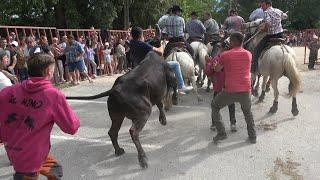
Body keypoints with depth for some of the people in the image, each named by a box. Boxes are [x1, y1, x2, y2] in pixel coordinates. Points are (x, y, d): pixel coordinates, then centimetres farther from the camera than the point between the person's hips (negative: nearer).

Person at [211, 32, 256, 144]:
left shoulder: (225, 55, -3)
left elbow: (217, 69, 10)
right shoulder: (249, 54, 8)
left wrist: (220, 57, 29)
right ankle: (252, 136, 30)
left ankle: (221, 133, 15)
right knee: (247, 111, 30)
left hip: (230, 90, -4)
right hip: (246, 90, 4)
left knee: (214, 106, 20)